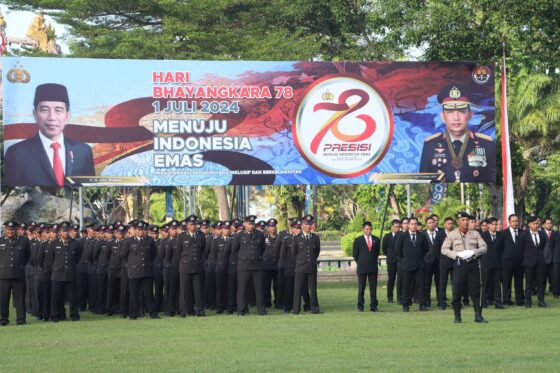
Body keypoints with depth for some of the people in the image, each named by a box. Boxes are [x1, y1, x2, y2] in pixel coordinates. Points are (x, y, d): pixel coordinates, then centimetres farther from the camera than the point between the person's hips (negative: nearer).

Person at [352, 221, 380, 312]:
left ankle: (373, 306, 6)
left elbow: (377, 252, 16)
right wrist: (360, 263, 6)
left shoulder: (376, 240, 8)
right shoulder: (358, 240, 1)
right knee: (361, 288, 1)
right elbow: (355, 254, 6)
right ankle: (360, 306, 7)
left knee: (373, 288, 2)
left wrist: (373, 261, 11)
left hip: (373, 267, 2)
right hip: (362, 267, -2)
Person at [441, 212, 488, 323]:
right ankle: (457, 317, 5)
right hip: (459, 264, -1)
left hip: (473, 263, 1)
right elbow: (444, 249, 1)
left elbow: (484, 247, 6)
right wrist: (456, 254, -13)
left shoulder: (475, 234, 9)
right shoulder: (452, 234, 4)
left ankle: (478, 316, 7)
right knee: (457, 292, -3)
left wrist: (474, 252, -13)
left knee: (476, 290, 1)